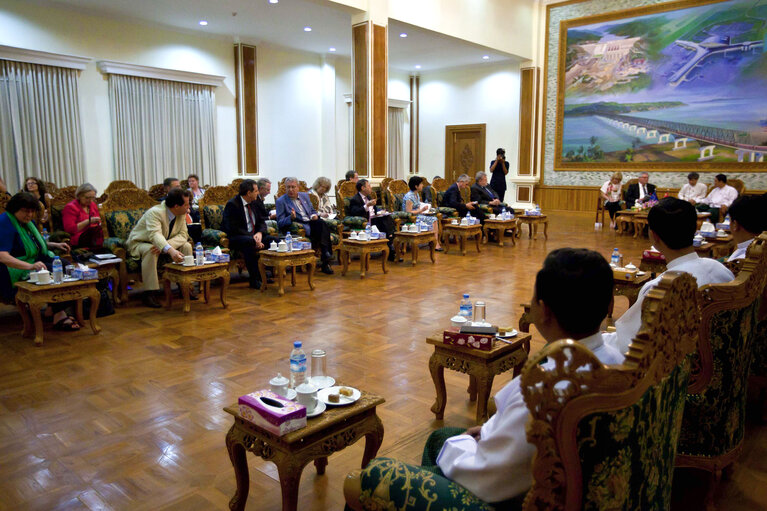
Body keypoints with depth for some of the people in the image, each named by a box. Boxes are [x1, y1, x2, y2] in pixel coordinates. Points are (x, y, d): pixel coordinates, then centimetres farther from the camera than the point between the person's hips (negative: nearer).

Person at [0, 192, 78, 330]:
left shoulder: (28, 221, 12)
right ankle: (59, 316, -20)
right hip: (16, 270, -9)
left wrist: (55, 245, 15)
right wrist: (30, 266, -44)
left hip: (35, 261, 9)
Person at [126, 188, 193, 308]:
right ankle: (149, 292, -34)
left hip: (164, 244, 6)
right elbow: (155, 235, -46)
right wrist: (170, 250, -65)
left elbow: (183, 235, -15)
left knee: (186, 246, -14)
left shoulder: (181, 214, -9)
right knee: (150, 250, -38)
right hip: (140, 243, -6)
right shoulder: (155, 212, -31)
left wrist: (166, 245, -35)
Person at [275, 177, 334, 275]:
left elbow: (312, 210, 28)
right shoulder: (281, 201, 3)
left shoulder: (305, 195, 19)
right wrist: (291, 218, -22)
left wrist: (314, 215, 3)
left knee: (321, 223, -30)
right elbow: (280, 223, -3)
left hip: (311, 223, 5)